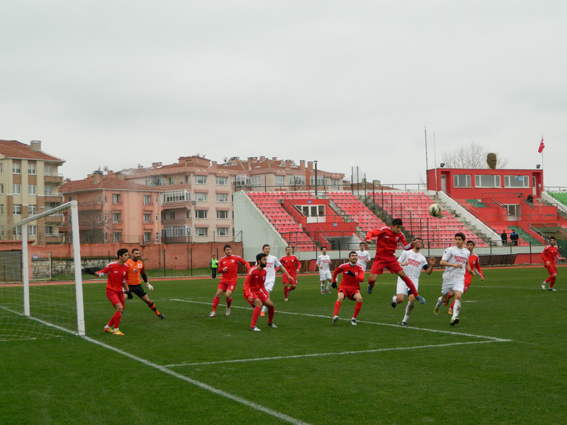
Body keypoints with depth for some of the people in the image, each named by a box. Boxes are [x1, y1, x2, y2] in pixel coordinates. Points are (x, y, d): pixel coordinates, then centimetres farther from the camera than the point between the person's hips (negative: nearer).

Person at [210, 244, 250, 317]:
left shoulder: (236, 258, -3)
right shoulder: (222, 260, 6)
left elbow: (246, 263, 4)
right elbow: (219, 270, 13)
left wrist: (248, 268, -15)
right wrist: (223, 269, -10)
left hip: (232, 281, -3)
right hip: (224, 280, 3)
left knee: (227, 295, -19)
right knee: (218, 294, -9)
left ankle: (228, 308, 12)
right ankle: (213, 311, -1)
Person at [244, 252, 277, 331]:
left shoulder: (264, 271, 5)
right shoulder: (252, 270, -19)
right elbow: (246, 283, -19)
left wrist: (265, 292, 5)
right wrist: (249, 295, -30)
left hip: (258, 291, 8)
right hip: (251, 291, -8)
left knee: (271, 305, 2)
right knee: (259, 303, -30)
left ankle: (270, 322, 29)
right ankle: (252, 326, -27)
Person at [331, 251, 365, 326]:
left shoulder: (360, 267, -3)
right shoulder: (344, 266, -3)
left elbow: (362, 279, -19)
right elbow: (335, 272, 18)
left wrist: (354, 275, -34)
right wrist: (334, 281, 20)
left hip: (354, 288, 1)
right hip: (343, 287, -1)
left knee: (359, 298, -29)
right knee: (340, 298, -34)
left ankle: (354, 319, -15)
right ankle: (335, 316, -50)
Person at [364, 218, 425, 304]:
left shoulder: (400, 235, 1)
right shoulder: (384, 230, -13)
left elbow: (406, 247, 5)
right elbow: (370, 233, -14)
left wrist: (412, 244, -16)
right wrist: (368, 239, -37)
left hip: (391, 258, 4)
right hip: (380, 258, -3)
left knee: (403, 275, -5)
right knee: (372, 279, -17)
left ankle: (417, 296, 6)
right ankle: (371, 285, 25)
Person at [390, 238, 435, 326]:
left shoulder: (422, 258, 17)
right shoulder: (406, 253, 11)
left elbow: (428, 272, 13)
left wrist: (431, 265, -6)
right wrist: (402, 264, -15)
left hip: (414, 281, 2)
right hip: (403, 279, -2)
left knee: (412, 300, -18)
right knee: (400, 299, -20)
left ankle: (405, 320, -1)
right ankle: (394, 298, 19)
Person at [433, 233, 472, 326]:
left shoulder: (467, 252, 11)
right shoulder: (450, 250, -5)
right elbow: (441, 263, -12)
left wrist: (469, 269, 12)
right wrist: (454, 265, -21)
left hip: (460, 278, 2)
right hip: (448, 277, -2)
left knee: (458, 296, -21)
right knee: (444, 299, 9)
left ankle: (454, 317, -24)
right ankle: (438, 304, 44)